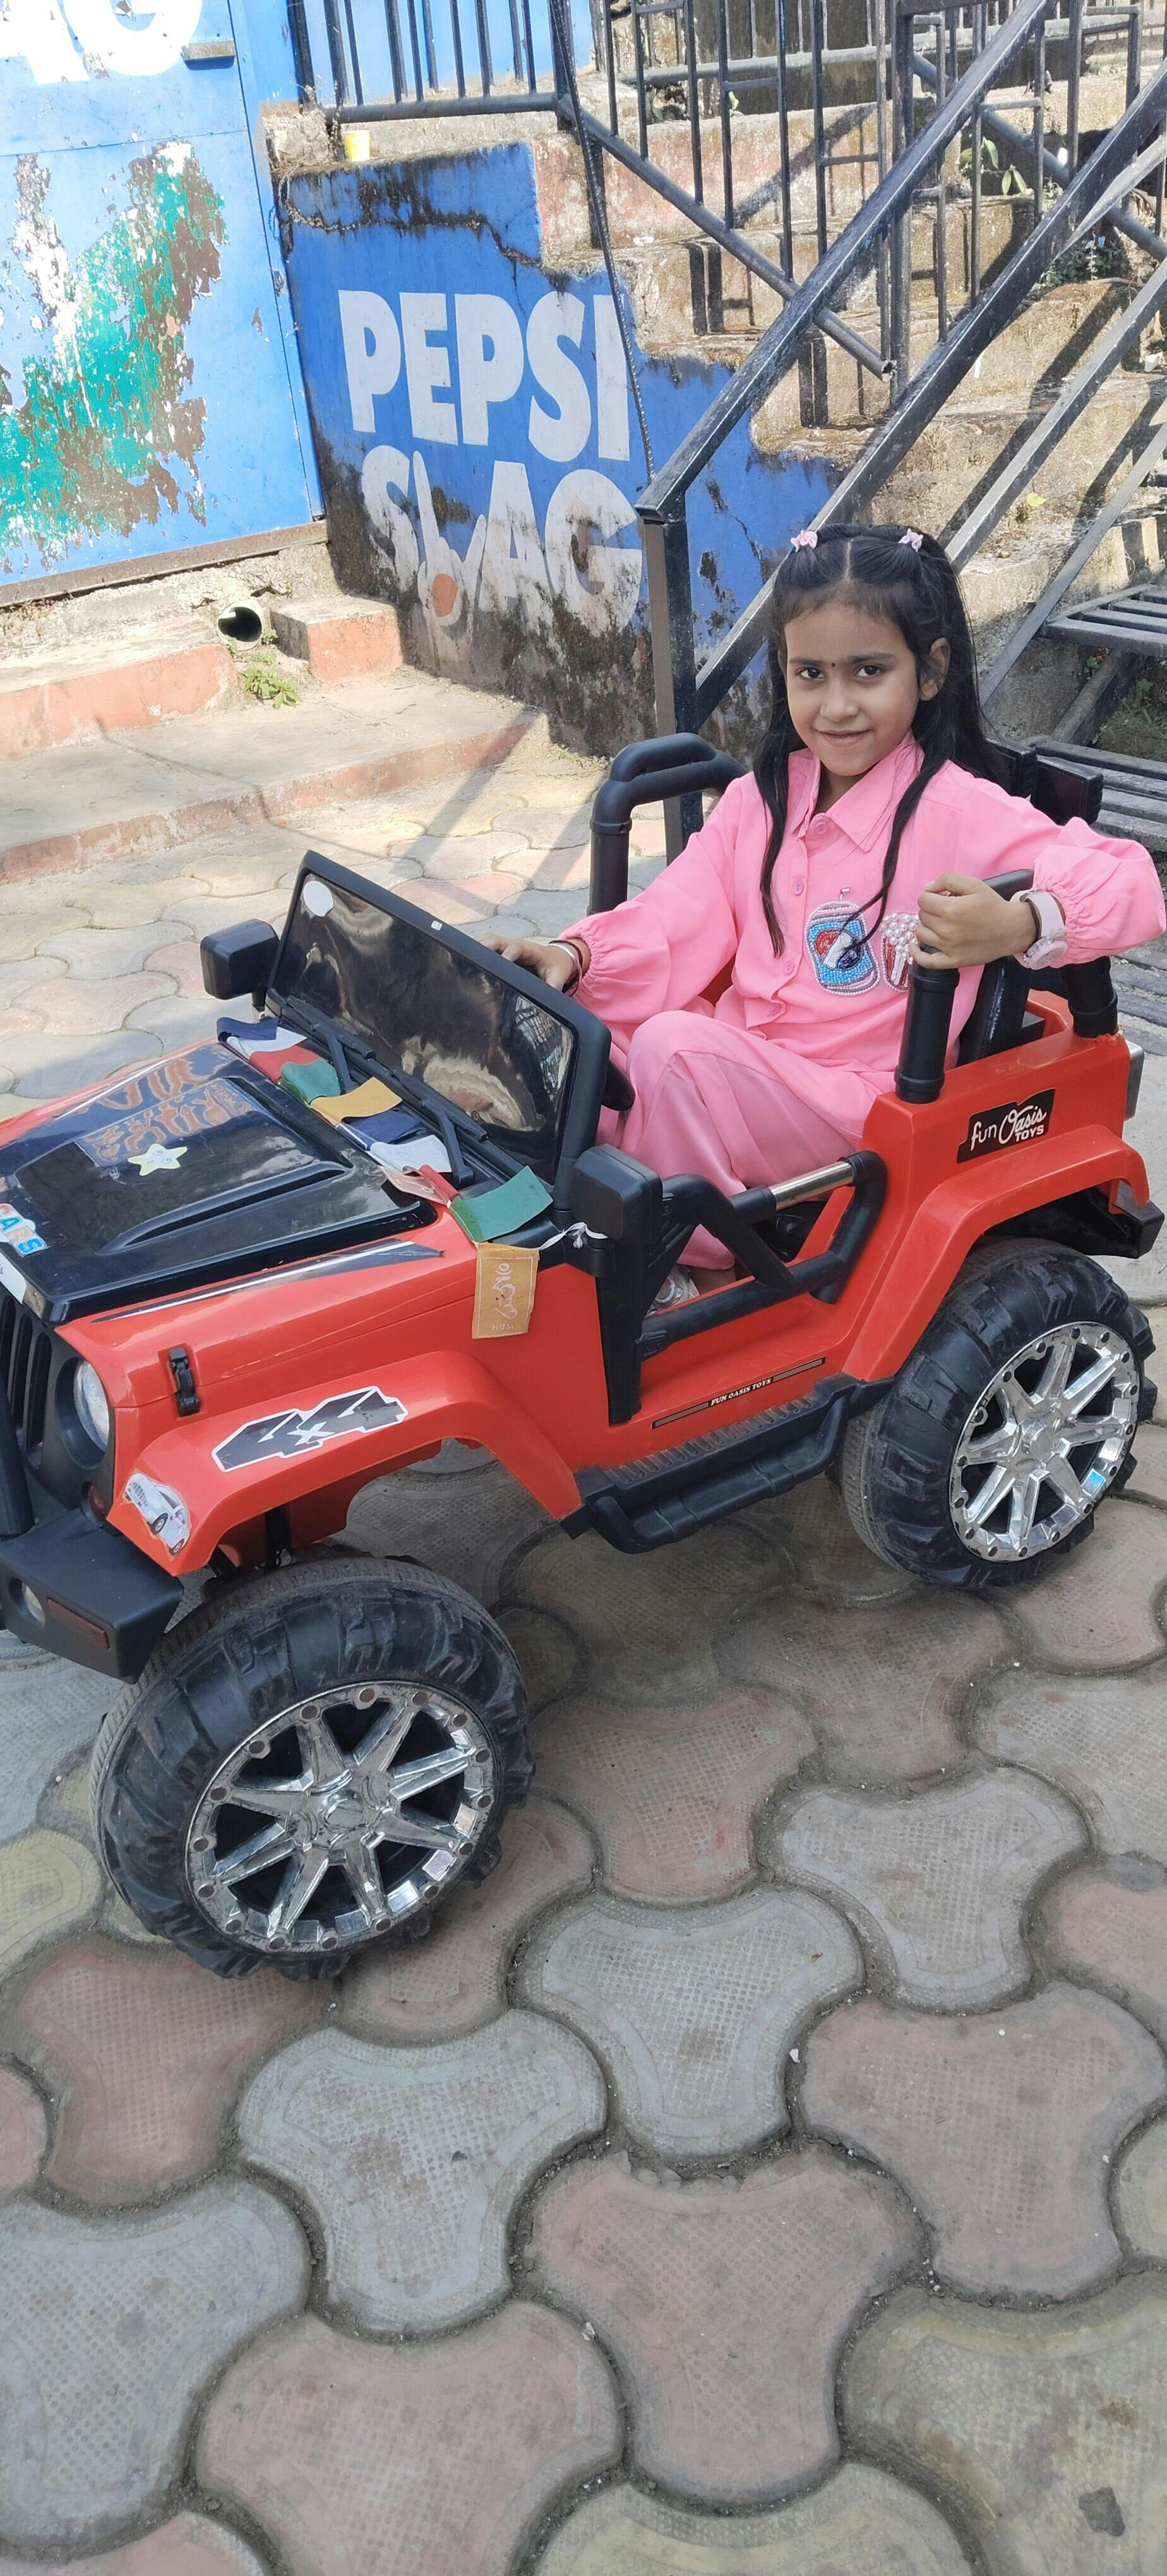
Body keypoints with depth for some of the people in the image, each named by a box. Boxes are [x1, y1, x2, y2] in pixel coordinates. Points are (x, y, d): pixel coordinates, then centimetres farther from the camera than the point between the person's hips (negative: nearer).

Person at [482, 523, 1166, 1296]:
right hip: (737, 1067, 6)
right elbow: (678, 921, 3)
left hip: (855, 1101, -6)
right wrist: (575, 957, -15)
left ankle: (702, 1264, -8)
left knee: (672, 1049, -27)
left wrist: (1016, 925, -41)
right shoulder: (763, 798, 9)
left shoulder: (958, 812, -12)